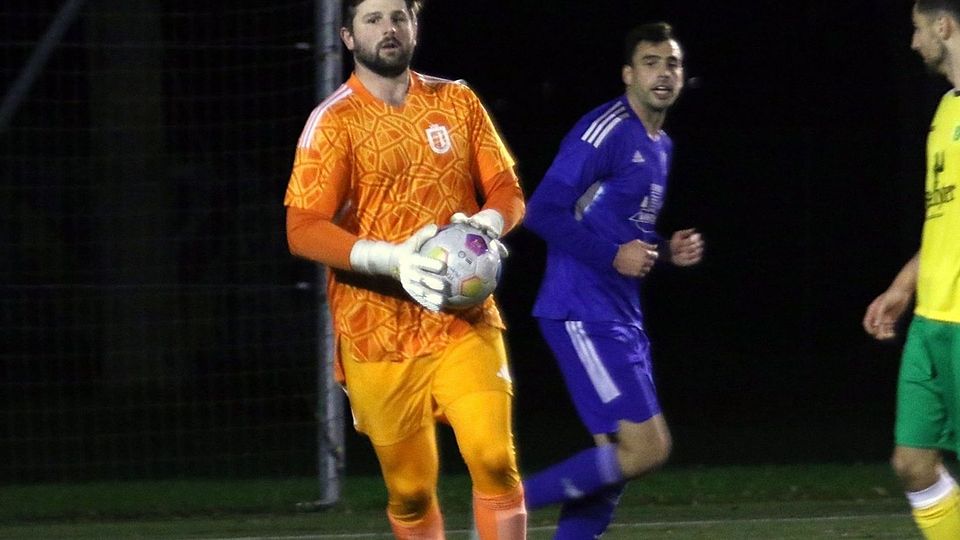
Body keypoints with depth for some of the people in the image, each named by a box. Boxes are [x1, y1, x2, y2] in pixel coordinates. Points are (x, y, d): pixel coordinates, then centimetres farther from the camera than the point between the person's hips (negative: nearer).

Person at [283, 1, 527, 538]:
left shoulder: (457, 102, 8)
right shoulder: (333, 123, -4)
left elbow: (508, 190, 10)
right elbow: (303, 230, -12)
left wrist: (484, 225, -14)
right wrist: (392, 258, -27)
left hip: (465, 322, 2)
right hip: (379, 336, -2)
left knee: (495, 457, -17)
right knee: (411, 491, 2)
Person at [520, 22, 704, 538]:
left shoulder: (660, 146, 18)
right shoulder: (606, 131, -12)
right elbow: (543, 211, -16)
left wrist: (667, 250, 8)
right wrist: (613, 255, -21)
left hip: (623, 319, 10)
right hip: (584, 315, -10)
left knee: (616, 463, 7)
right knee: (647, 447, -14)